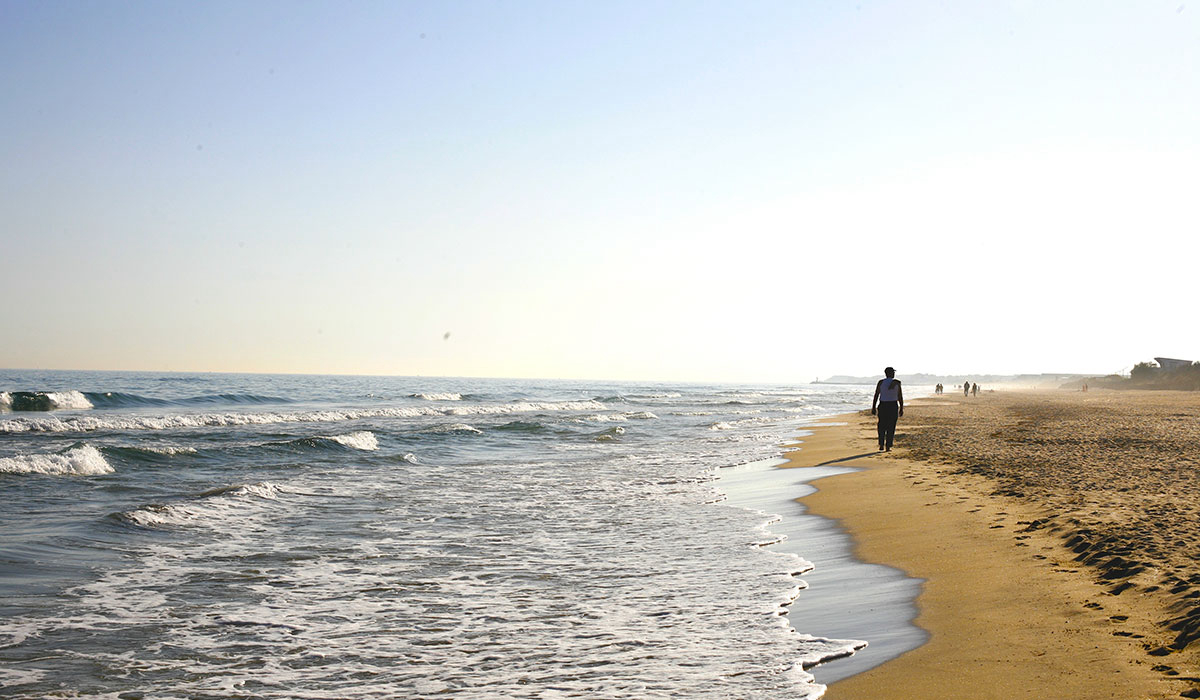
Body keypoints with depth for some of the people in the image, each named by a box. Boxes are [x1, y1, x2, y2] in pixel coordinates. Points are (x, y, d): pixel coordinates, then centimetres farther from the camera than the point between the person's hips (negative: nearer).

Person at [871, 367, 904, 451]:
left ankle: (881, 445, 2)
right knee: (891, 427, 5)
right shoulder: (896, 382, -4)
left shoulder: (881, 382, 0)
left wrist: (873, 408, 1)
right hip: (893, 406, -1)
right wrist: (901, 408, 3)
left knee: (882, 426, 11)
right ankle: (888, 447, 3)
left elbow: (876, 395, -2)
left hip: (882, 406, 2)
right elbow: (900, 397, -4)